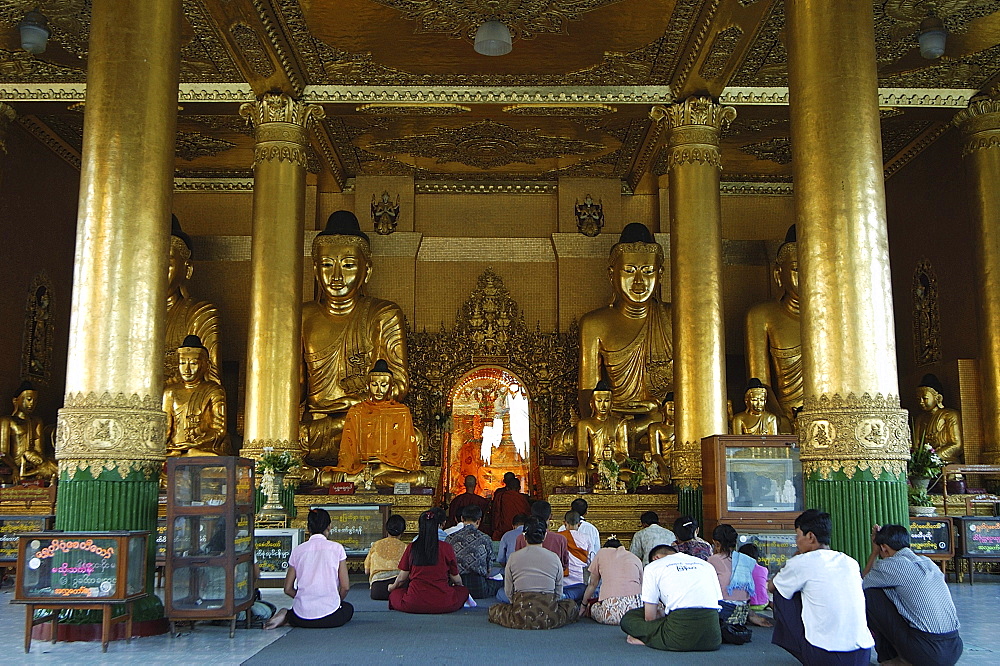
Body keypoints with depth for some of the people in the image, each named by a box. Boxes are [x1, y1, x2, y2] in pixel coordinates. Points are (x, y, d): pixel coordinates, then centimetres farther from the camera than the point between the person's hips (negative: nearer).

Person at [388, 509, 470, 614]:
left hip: (414, 604, 1)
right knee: (464, 590, 27)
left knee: (394, 593, 28)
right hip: (443, 604, 0)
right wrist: (460, 585, 30)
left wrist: (392, 587, 31)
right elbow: (456, 579, 5)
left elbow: (402, 578, 8)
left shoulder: (411, 548, 0)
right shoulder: (446, 547, -3)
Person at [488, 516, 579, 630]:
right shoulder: (554, 558, 1)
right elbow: (559, 594, 7)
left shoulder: (513, 557, 1)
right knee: (572, 605, 28)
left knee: (494, 609, 26)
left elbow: (508, 592, 6)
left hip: (520, 617, 0)